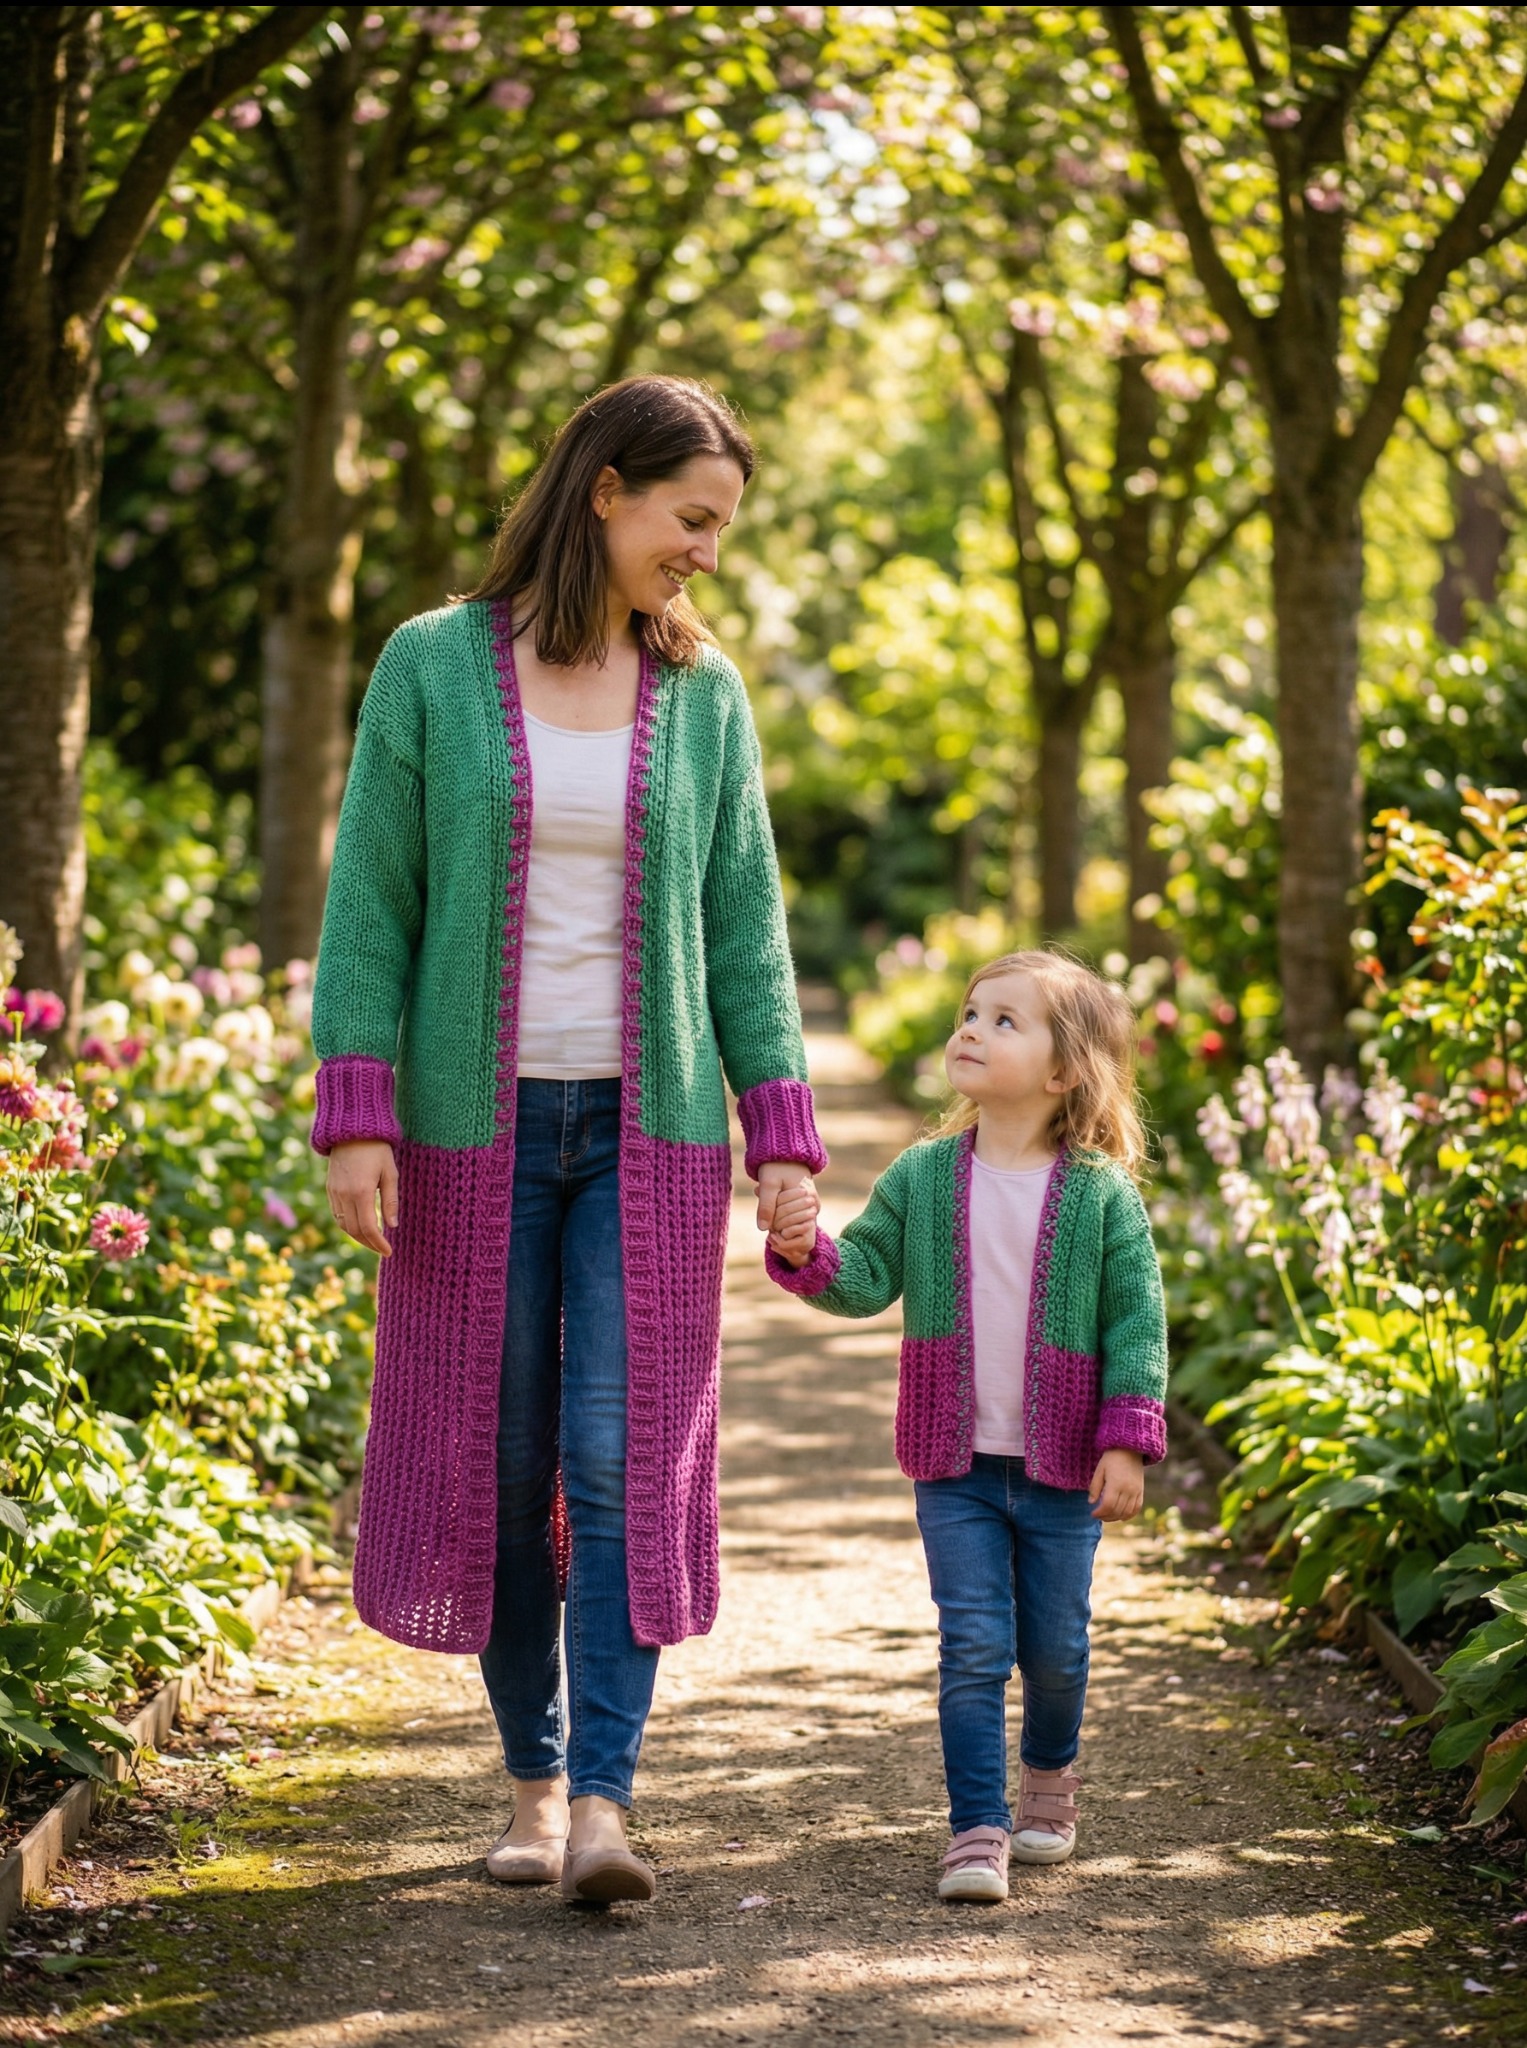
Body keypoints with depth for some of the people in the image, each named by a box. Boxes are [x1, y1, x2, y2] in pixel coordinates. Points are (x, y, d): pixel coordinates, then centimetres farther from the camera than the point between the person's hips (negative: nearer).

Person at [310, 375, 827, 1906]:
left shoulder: (702, 691, 6)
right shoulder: (434, 666, -1)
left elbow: (744, 923, 8)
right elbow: (370, 903, -2)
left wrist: (781, 1134, 1)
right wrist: (356, 1120, -9)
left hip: (648, 1129, 1)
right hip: (477, 1122, -1)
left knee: (621, 1463, -8)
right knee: (494, 1464, 5)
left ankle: (603, 1802, -9)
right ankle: (532, 1779, 19)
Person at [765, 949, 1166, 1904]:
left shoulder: (1103, 1195, -6)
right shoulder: (920, 1178, 1)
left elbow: (1138, 1321, -5)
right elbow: (867, 1280, 1)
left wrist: (1127, 1442, -11)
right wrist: (807, 1251, -19)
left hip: (1062, 1469, -1)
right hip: (956, 1465, 1)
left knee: (1055, 1648, 11)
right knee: (974, 1646, -4)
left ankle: (1049, 1773, 40)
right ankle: (978, 1830, 2)